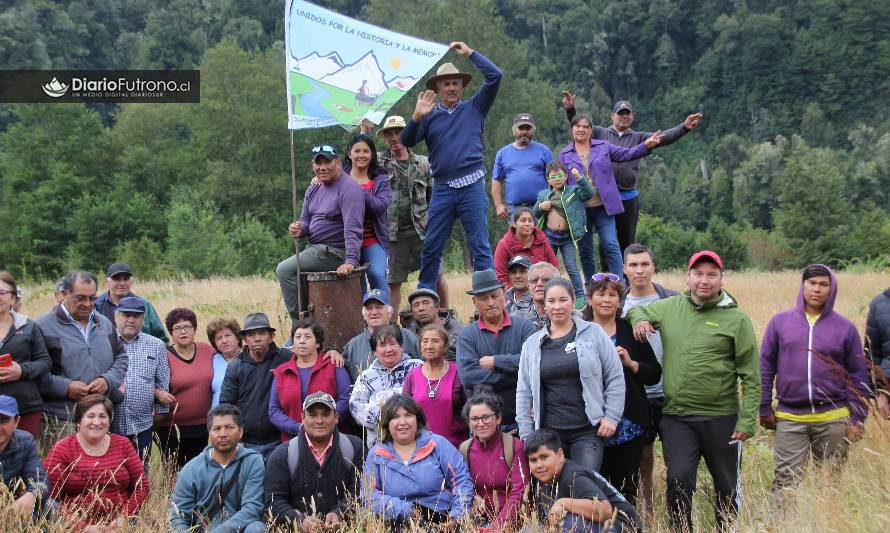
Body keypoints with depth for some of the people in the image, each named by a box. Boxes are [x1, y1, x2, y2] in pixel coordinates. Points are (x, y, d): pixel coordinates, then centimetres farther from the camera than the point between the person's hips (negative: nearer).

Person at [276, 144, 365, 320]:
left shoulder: (349, 188, -17)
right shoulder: (313, 189, 11)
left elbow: (353, 229, -26)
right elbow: (306, 220, 17)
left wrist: (351, 261, -36)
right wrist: (299, 229, -9)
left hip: (335, 252, -10)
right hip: (315, 248, 10)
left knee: (285, 270, -17)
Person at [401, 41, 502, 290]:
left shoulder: (474, 108, 9)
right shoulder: (430, 115, 11)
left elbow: (495, 76, 1)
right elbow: (406, 141, 2)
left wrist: (469, 53, 2)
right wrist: (416, 117, -13)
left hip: (472, 187, -2)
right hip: (442, 189, 2)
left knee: (480, 248, 0)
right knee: (431, 247, 5)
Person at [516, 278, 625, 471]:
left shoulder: (594, 334, 2)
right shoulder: (532, 344, 9)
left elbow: (615, 378, 3)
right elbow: (524, 392, 11)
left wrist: (611, 417, -4)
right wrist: (526, 433, 6)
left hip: (588, 431, -2)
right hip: (549, 432, 2)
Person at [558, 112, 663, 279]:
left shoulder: (603, 147, 8)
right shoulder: (565, 154, 8)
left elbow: (626, 154, 7)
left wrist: (646, 146, -8)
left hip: (603, 207, -1)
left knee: (610, 245, -8)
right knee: (585, 251, 7)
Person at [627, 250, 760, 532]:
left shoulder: (737, 319, -4)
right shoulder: (669, 307, 5)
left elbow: (751, 377, -5)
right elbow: (636, 310, 25)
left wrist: (747, 421, -11)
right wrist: (638, 319, 1)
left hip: (721, 418, -2)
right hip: (676, 417, 2)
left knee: (727, 487, 11)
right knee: (679, 480, -6)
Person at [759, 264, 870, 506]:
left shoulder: (845, 327, 5)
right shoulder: (779, 322, 4)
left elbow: (858, 376, 6)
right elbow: (765, 366, 6)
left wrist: (857, 419, 2)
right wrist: (764, 408, 3)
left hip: (833, 420, 1)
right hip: (789, 420, 0)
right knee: (786, 482, -2)